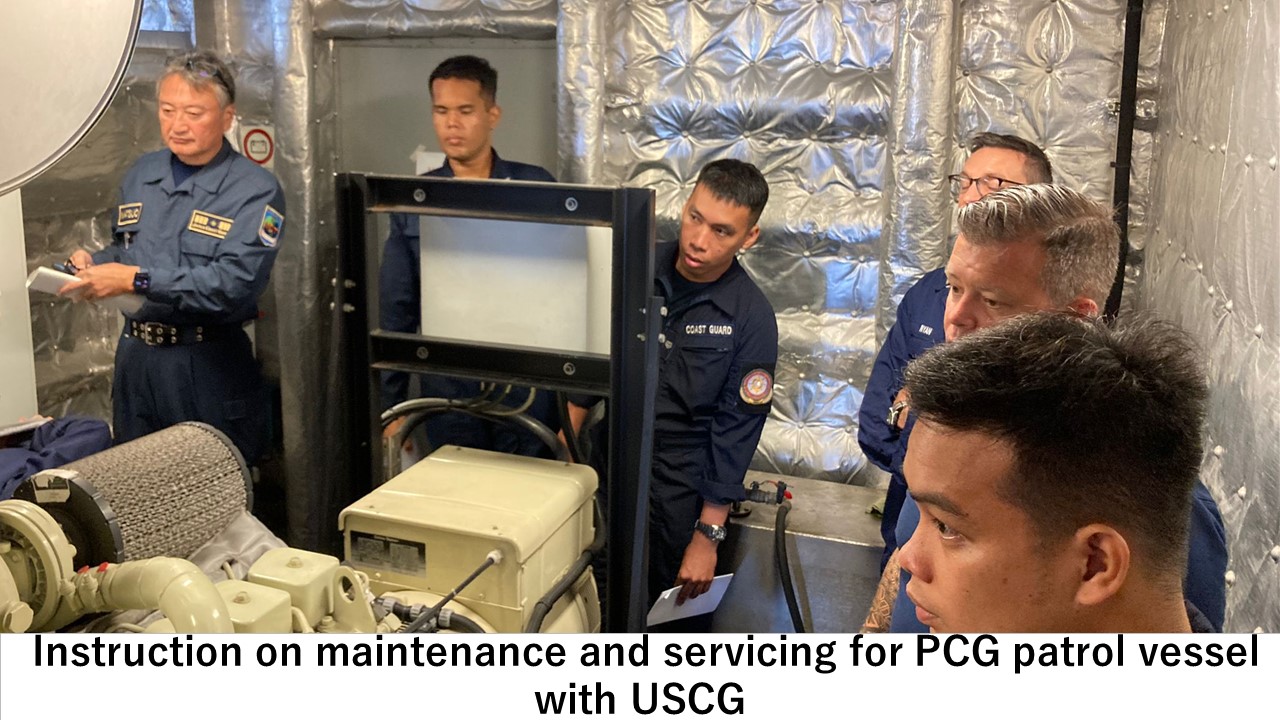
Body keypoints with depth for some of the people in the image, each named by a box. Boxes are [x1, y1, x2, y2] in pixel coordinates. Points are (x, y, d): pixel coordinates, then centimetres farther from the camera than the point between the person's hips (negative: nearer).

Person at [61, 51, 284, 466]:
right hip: (135, 358, 6)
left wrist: (139, 279, -26)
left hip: (209, 369, -6)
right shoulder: (141, 174, 11)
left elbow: (236, 284, -23)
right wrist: (92, 262, 1)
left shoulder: (256, 191, -11)